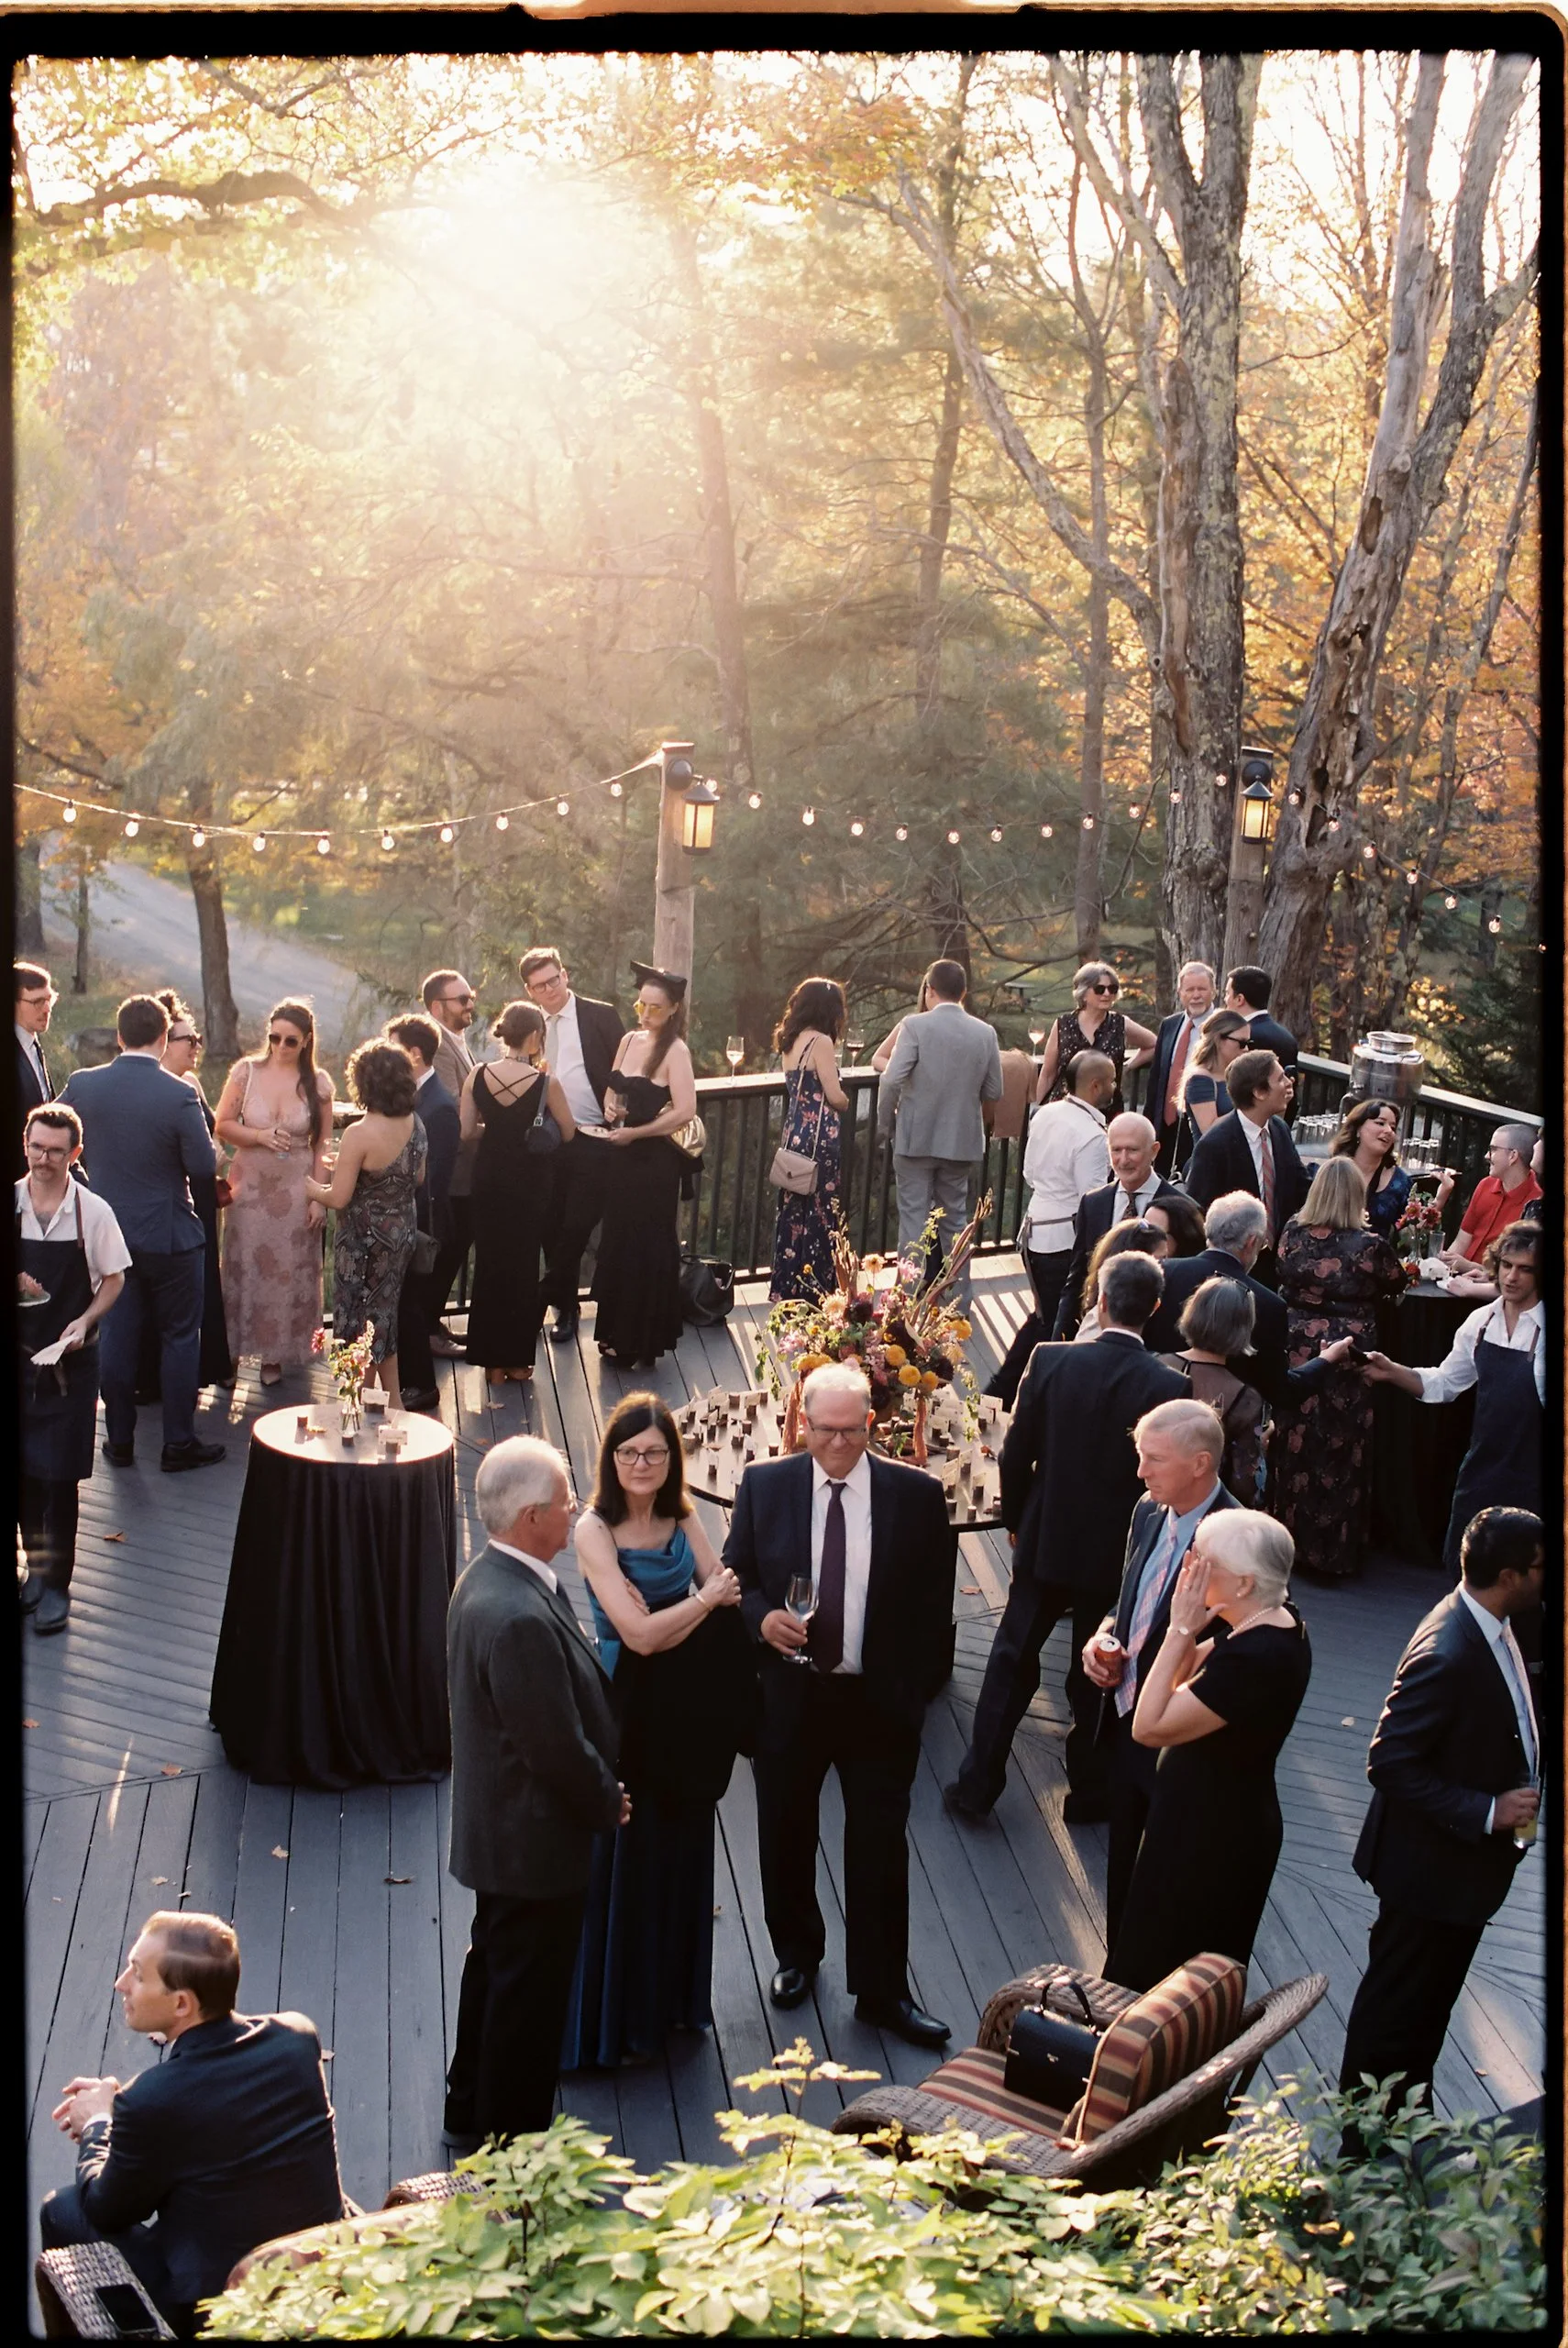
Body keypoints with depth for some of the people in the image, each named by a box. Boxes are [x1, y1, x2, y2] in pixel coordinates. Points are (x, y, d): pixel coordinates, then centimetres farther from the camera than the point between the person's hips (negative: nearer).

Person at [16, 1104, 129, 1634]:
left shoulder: (92, 1211, -9)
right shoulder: (12, 1203, -5)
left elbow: (114, 1279, 0)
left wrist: (84, 1321, -14)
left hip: (70, 1357, -2)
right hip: (17, 1352, 2)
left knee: (59, 1475, 0)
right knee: (24, 1471, 9)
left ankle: (55, 1585, 12)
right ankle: (36, 1569, 27)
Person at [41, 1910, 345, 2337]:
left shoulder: (149, 2102, -27)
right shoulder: (298, 2037, -11)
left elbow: (108, 2212, -7)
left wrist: (96, 2123, 10)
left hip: (219, 2311, -5)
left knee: (63, 2215, 13)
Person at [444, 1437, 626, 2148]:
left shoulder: (484, 1582, -1)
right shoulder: (521, 1618, -33)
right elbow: (557, 1744, -26)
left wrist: (600, 1789, 11)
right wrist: (607, 1802, -9)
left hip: (494, 1825, 10)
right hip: (534, 1839, -10)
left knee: (496, 1968, 25)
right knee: (530, 1991, 8)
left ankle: (471, 2112, 43)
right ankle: (510, 2142, 26)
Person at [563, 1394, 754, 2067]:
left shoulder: (681, 1519, 2)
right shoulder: (595, 1530, -16)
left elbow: (726, 1591, -7)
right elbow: (639, 1635, -21)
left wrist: (663, 1616, -22)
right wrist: (706, 1599, -11)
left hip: (689, 1708, 5)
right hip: (630, 1710, -5)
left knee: (682, 1852, 17)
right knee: (624, 1859, 6)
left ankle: (673, 1997, 35)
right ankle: (618, 2019, 22)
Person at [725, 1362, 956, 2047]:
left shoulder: (916, 1495, -6)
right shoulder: (764, 1486, -4)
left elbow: (933, 1604, -1)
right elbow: (735, 1575, 4)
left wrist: (914, 1689, -4)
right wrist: (762, 1616, -16)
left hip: (879, 1701, -1)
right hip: (788, 1696, 2)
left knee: (879, 1849, 6)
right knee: (785, 1837, 18)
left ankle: (882, 1991, 21)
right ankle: (796, 1954, 42)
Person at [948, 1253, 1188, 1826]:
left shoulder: (1050, 1361, -14)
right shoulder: (1168, 1386, -17)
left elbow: (1016, 1453, -7)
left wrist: (1015, 1521, 9)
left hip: (1044, 1542, 1)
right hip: (1117, 1552, -1)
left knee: (1011, 1661, 14)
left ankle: (977, 1784, 19)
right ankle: (1087, 1792, 29)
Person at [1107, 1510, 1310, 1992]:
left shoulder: (1255, 1657, -32)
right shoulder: (1278, 1623, -3)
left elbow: (1148, 1727, -29)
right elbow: (1185, 1678, 4)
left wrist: (1180, 1629, -26)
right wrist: (1187, 1630, -12)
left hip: (1207, 1838, -9)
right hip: (1229, 1823, 9)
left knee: (1156, 1975, 10)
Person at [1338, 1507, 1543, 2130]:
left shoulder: (1492, 1629, -1)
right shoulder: (1446, 1655, -31)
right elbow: (1390, 1763, -28)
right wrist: (1485, 1812, -27)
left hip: (1468, 1859, 9)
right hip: (1433, 1868, -9)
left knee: (1431, 2006, 25)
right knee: (1394, 2011, 10)